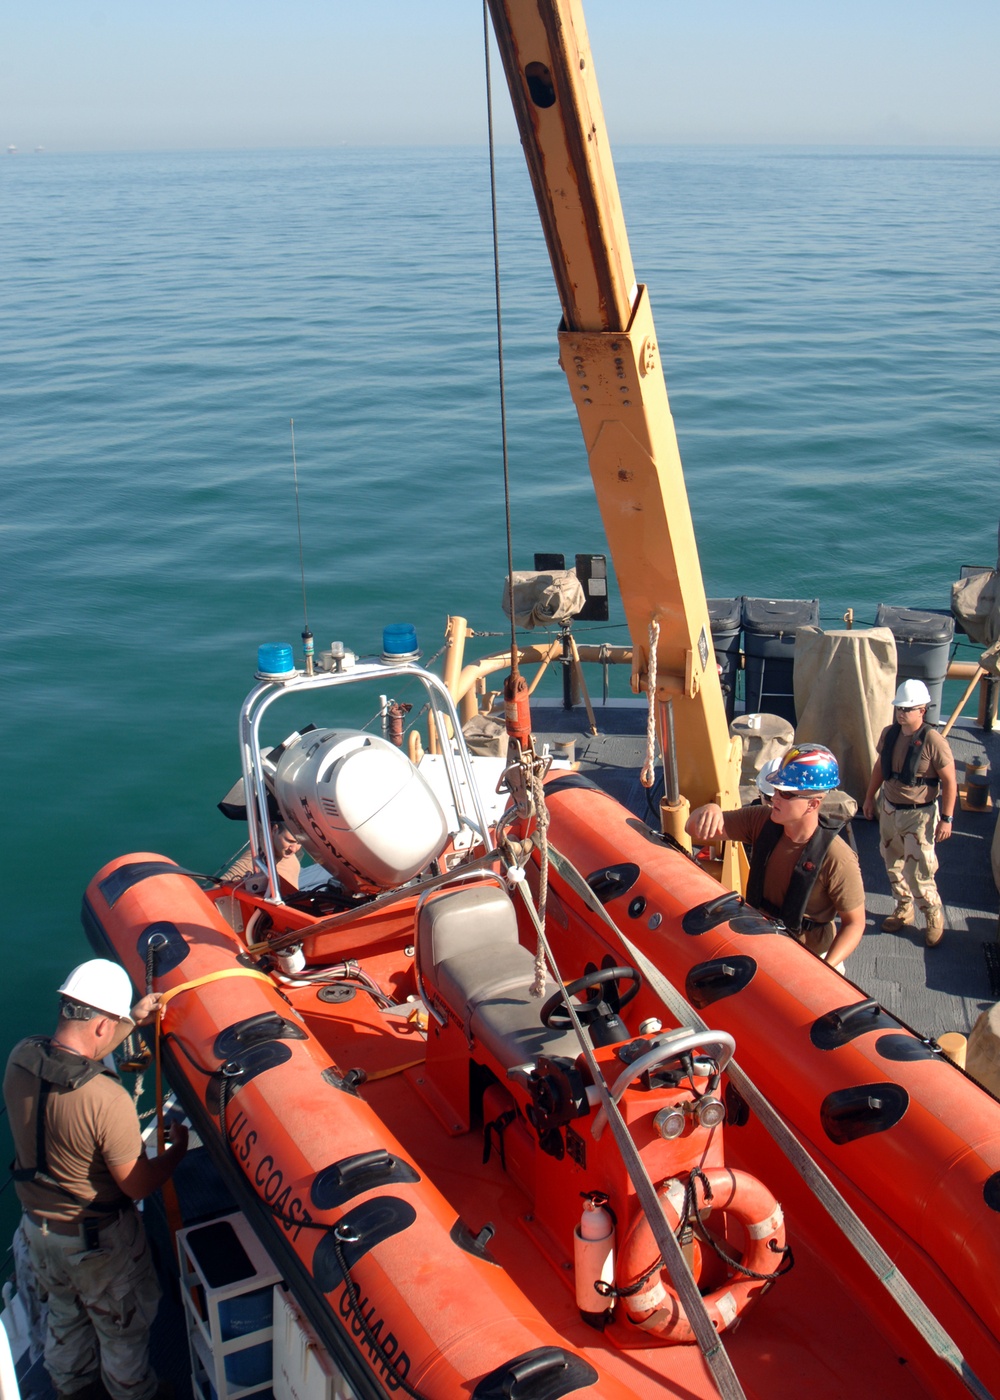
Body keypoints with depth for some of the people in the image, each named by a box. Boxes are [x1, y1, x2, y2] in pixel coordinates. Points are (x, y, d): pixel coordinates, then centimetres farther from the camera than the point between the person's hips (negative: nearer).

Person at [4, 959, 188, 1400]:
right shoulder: (109, 1101, -37)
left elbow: (79, 1054, 6)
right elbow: (137, 1185, -23)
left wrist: (133, 1020, 7)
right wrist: (178, 1149, -6)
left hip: (37, 1224, 6)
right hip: (99, 1239, -6)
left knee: (64, 1315, 32)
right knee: (122, 1327, 23)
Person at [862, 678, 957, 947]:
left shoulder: (933, 741, -19)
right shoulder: (889, 734, -1)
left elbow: (949, 781, -14)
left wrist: (946, 818, -14)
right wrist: (870, 797, 19)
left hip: (919, 815, -6)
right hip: (889, 809, 6)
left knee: (917, 872, -7)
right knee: (893, 865, 16)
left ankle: (934, 918, 15)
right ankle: (903, 910, 35)